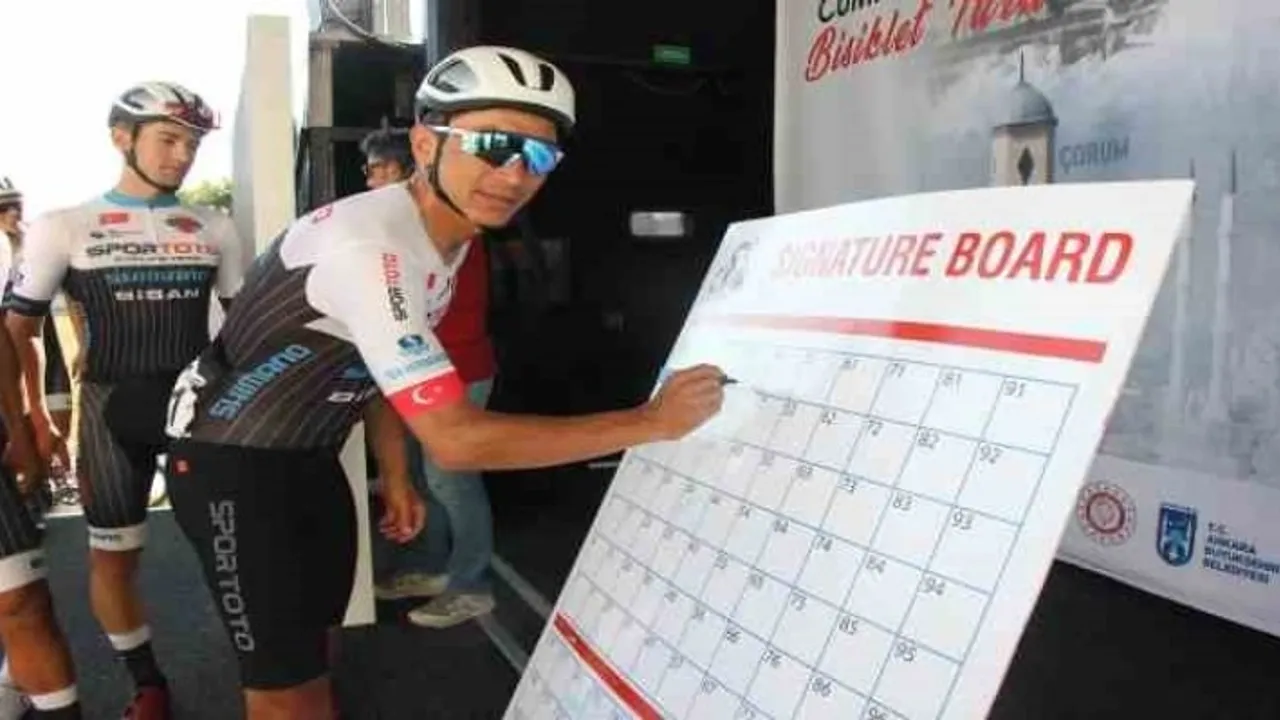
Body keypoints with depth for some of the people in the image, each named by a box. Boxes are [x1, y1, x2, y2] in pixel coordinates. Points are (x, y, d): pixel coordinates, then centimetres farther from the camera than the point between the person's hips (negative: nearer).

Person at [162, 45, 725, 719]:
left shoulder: (448, 236, -3)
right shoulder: (369, 247, -34)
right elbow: (455, 440, -37)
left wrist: (395, 477, 8)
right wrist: (651, 421, -32)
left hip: (304, 454, 8)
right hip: (231, 459, -8)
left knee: (308, 642, 21)